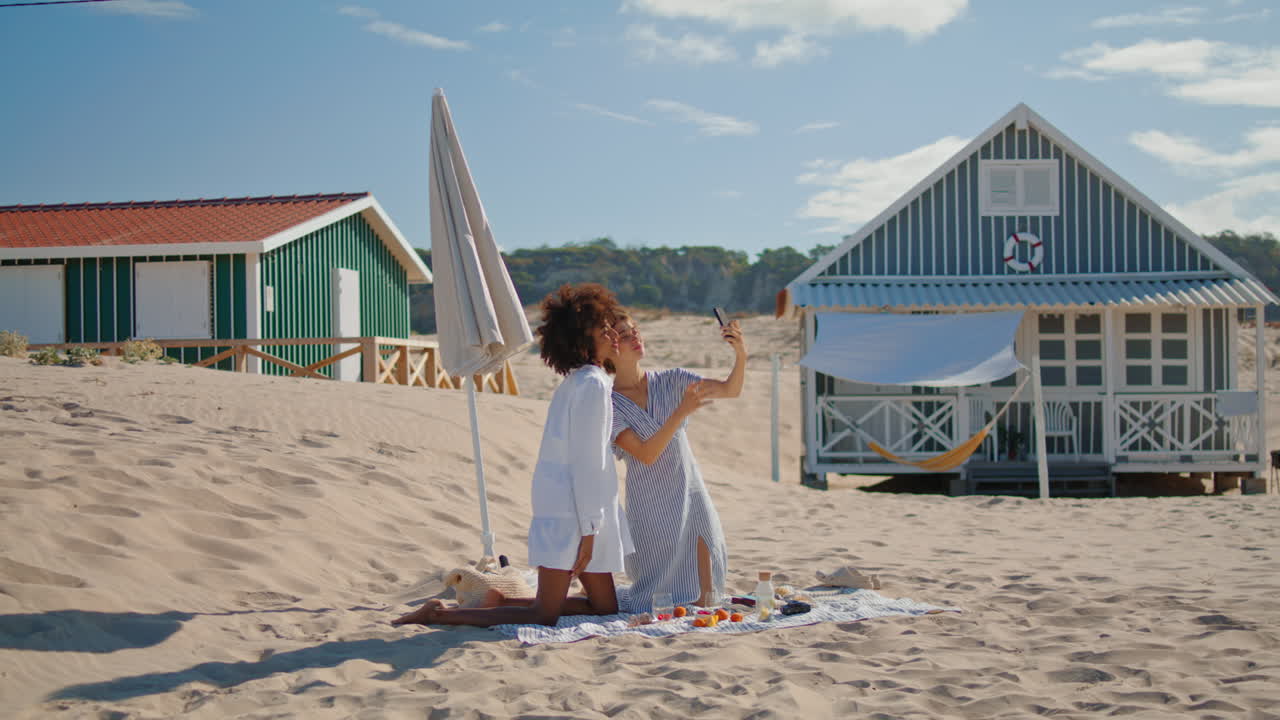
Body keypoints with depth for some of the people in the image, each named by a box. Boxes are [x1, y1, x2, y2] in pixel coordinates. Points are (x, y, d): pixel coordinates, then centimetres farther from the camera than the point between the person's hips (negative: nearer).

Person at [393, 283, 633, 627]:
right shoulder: (593, 385, -16)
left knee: (605, 607, 15)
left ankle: (497, 601, 17)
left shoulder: (577, 382, 14)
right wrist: (589, 530, -19)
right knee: (544, 618, -4)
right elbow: (586, 463, -19)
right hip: (571, 514, -10)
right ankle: (441, 614, -1)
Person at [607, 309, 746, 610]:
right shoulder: (609, 404, -10)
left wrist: (740, 355, -26)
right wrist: (682, 410, -28)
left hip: (692, 498, 4)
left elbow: (730, 390, -7)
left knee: (703, 602, 3)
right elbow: (646, 455, -20)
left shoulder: (670, 381, 1)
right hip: (651, 509, -4)